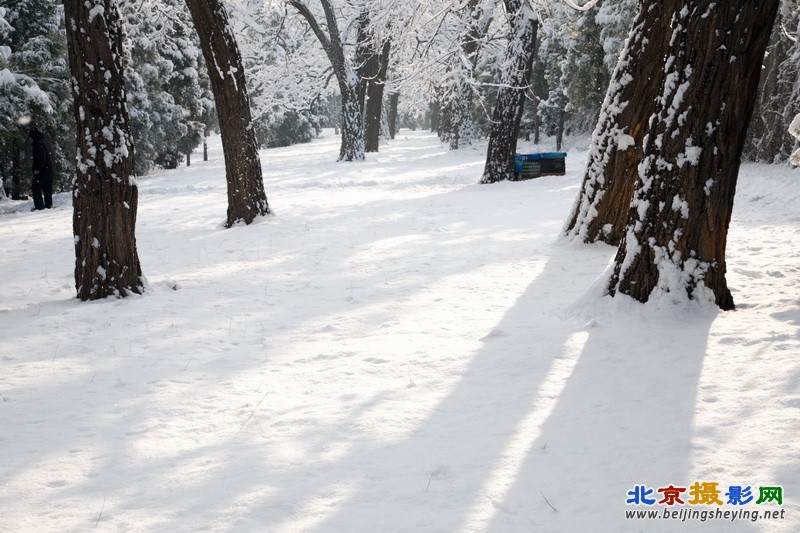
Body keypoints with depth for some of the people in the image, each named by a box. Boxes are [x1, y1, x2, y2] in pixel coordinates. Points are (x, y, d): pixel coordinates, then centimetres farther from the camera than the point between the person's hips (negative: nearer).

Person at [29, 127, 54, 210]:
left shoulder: (39, 144, -16)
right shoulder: (46, 141, 14)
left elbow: (42, 157, -23)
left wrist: (37, 169, -18)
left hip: (41, 171, -9)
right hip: (49, 169, 9)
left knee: (36, 187, -3)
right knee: (47, 188, 13)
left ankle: (39, 205, -6)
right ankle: (48, 204, 16)